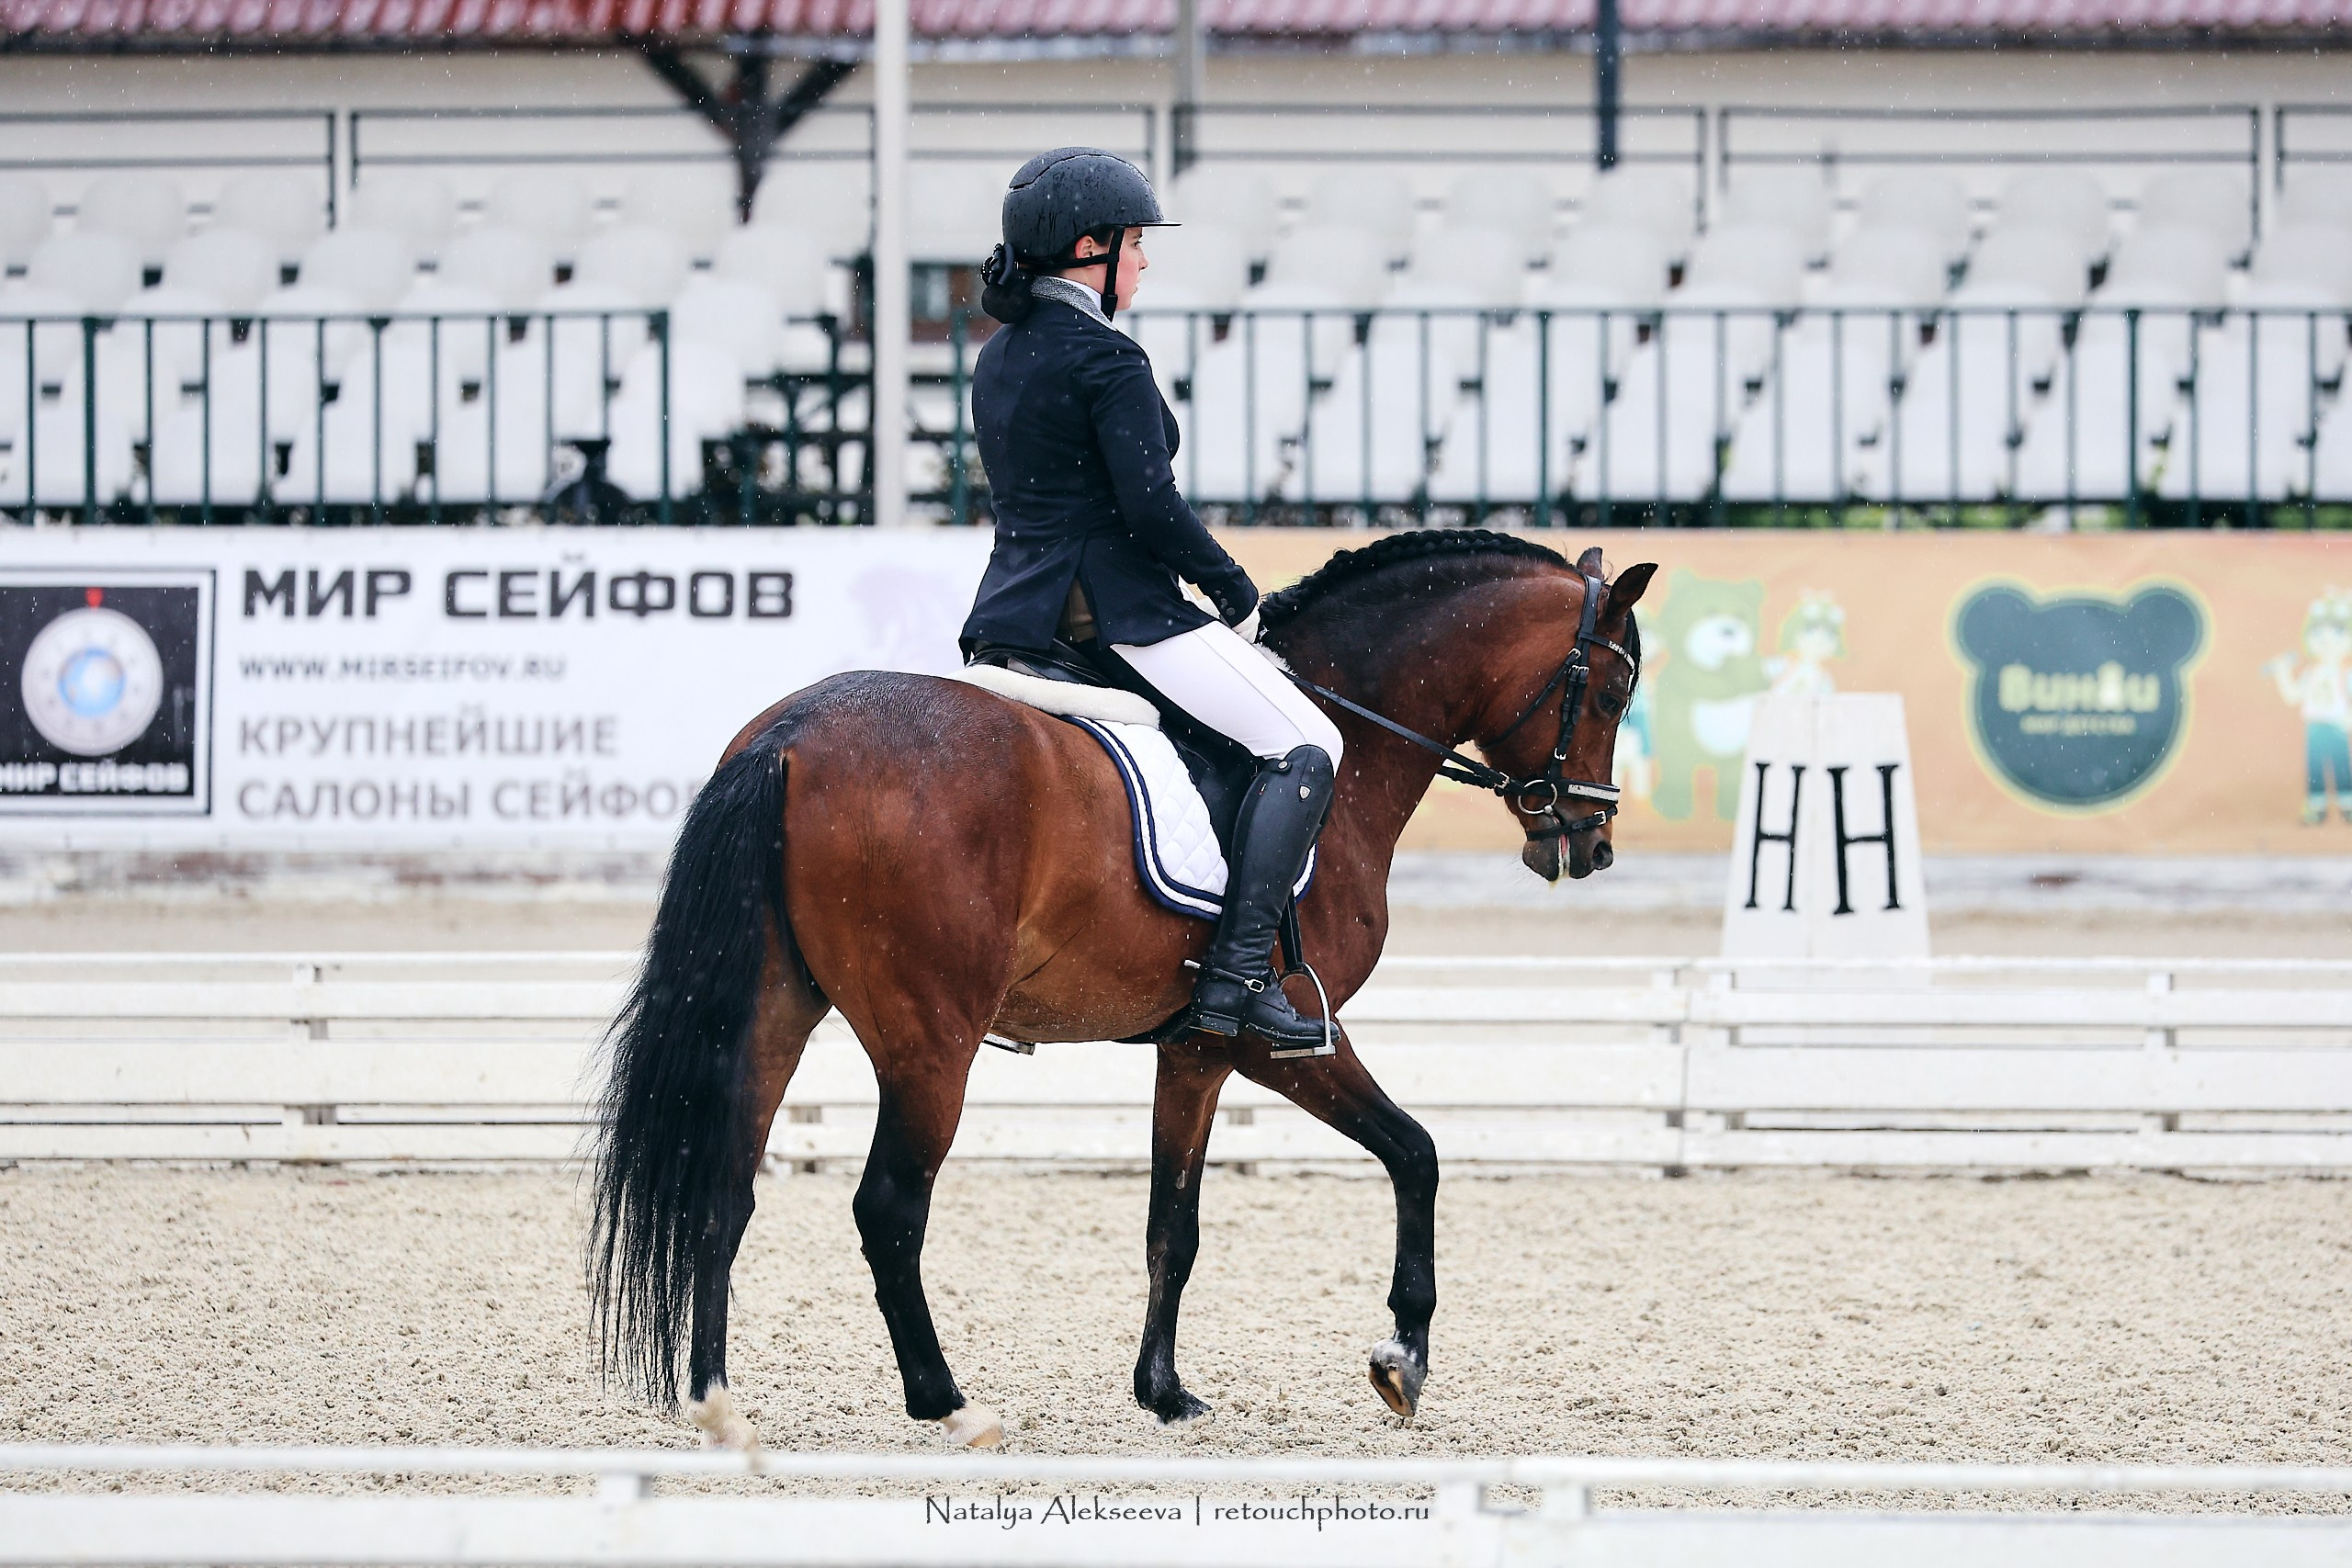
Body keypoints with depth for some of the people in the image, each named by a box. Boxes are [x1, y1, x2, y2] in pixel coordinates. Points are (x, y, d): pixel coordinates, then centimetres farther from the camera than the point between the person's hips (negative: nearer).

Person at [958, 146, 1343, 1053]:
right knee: (1305, 748, -7)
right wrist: (1237, 594, -7)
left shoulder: (998, 359, 15)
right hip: (1115, 609, -9)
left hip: (1013, 610, 9)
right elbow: (1149, 505, -20)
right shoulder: (1108, 362, -13)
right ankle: (1237, 977, -17)